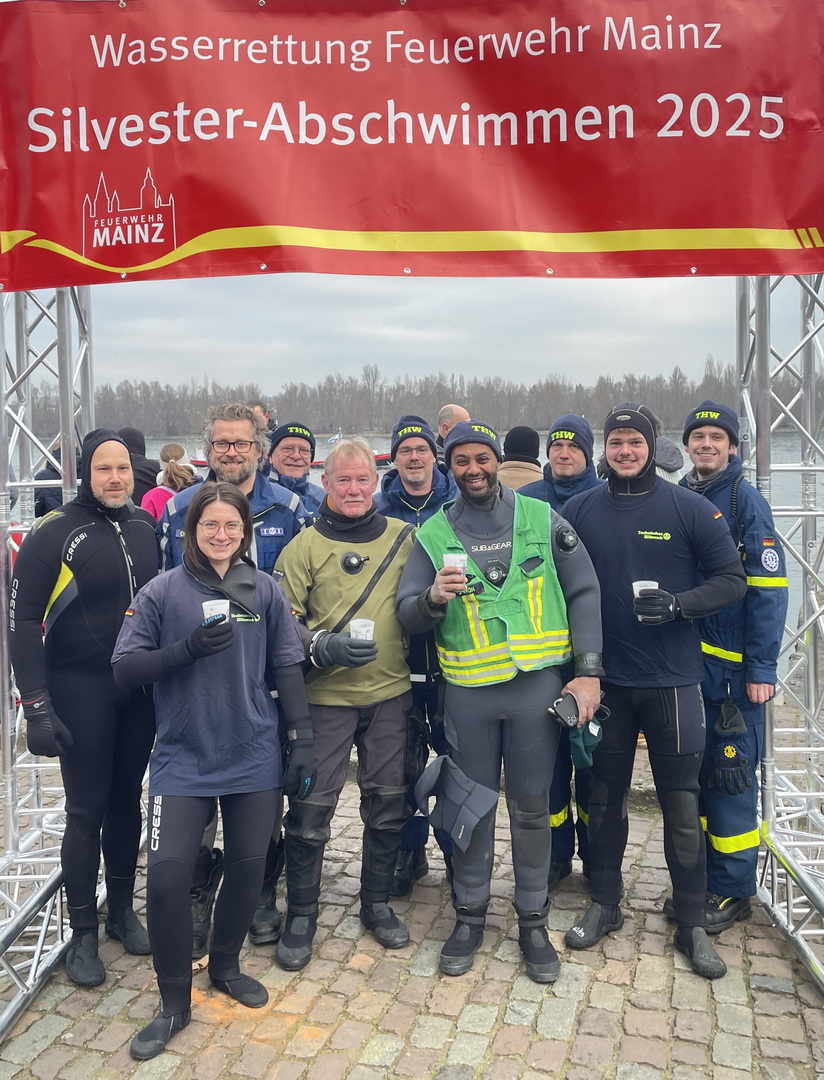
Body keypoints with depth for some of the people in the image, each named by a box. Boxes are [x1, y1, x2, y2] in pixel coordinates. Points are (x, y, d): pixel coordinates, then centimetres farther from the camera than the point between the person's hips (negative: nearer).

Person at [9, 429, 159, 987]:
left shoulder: (145, 526, 4)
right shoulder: (53, 534, -11)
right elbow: (24, 623, -11)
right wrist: (36, 707, -16)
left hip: (140, 689, 4)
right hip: (81, 691, -4)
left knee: (127, 799, 15)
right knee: (86, 809, 4)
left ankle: (122, 909, 32)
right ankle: (83, 934, 20)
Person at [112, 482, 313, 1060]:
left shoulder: (265, 591, 1)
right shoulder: (162, 592, -2)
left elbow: (288, 669, 3)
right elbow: (126, 668, -4)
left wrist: (303, 742, -1)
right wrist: (189, 648, -20)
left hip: (254, 757, 2)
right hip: (182, 759, -1)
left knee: (248, 868, 10)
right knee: (167, 874, -8)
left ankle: (226, 964, 37)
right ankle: (174, 1003, 15)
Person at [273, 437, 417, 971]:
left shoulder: (404, 537, 4)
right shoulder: (305, 546, -2)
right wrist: (323, 646, -19)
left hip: (391, 693, 2)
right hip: (325, 696, -2)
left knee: (389, 802, 12)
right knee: (311, 807, 2)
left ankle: (377, 902, 33)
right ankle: (301, 914, 23)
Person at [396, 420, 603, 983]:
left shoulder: (542, 519, 2)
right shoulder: (434, 533, 4)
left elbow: (584, 594, 3)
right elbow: (406, 614, 0)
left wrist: (589, 671, -4)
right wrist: (434, 598, -22)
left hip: (538, 684, 0)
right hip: (468, 690, 1)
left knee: (532, 806, 10)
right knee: (472, 805, 12)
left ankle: (533, 921, 29)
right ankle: (470, 915, 31)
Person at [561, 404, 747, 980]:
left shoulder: (690, 508, -4)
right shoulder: (579, 511, 1)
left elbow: (732, 580, -2)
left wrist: (680, 604, -19)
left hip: (673, 679, -1)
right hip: (605, 679, 2)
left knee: (681, 804, 7)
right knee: (605, 797, 13)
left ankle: (693, 924, 25)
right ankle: (604, 905, 32)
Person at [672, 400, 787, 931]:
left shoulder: (746, 500, -7)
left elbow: (769, 588, -11)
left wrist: (762, 668, -15)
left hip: (732, 665, -5)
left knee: (730, 774, 2)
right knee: (691, 770, 13)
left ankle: (732, 889, 17)